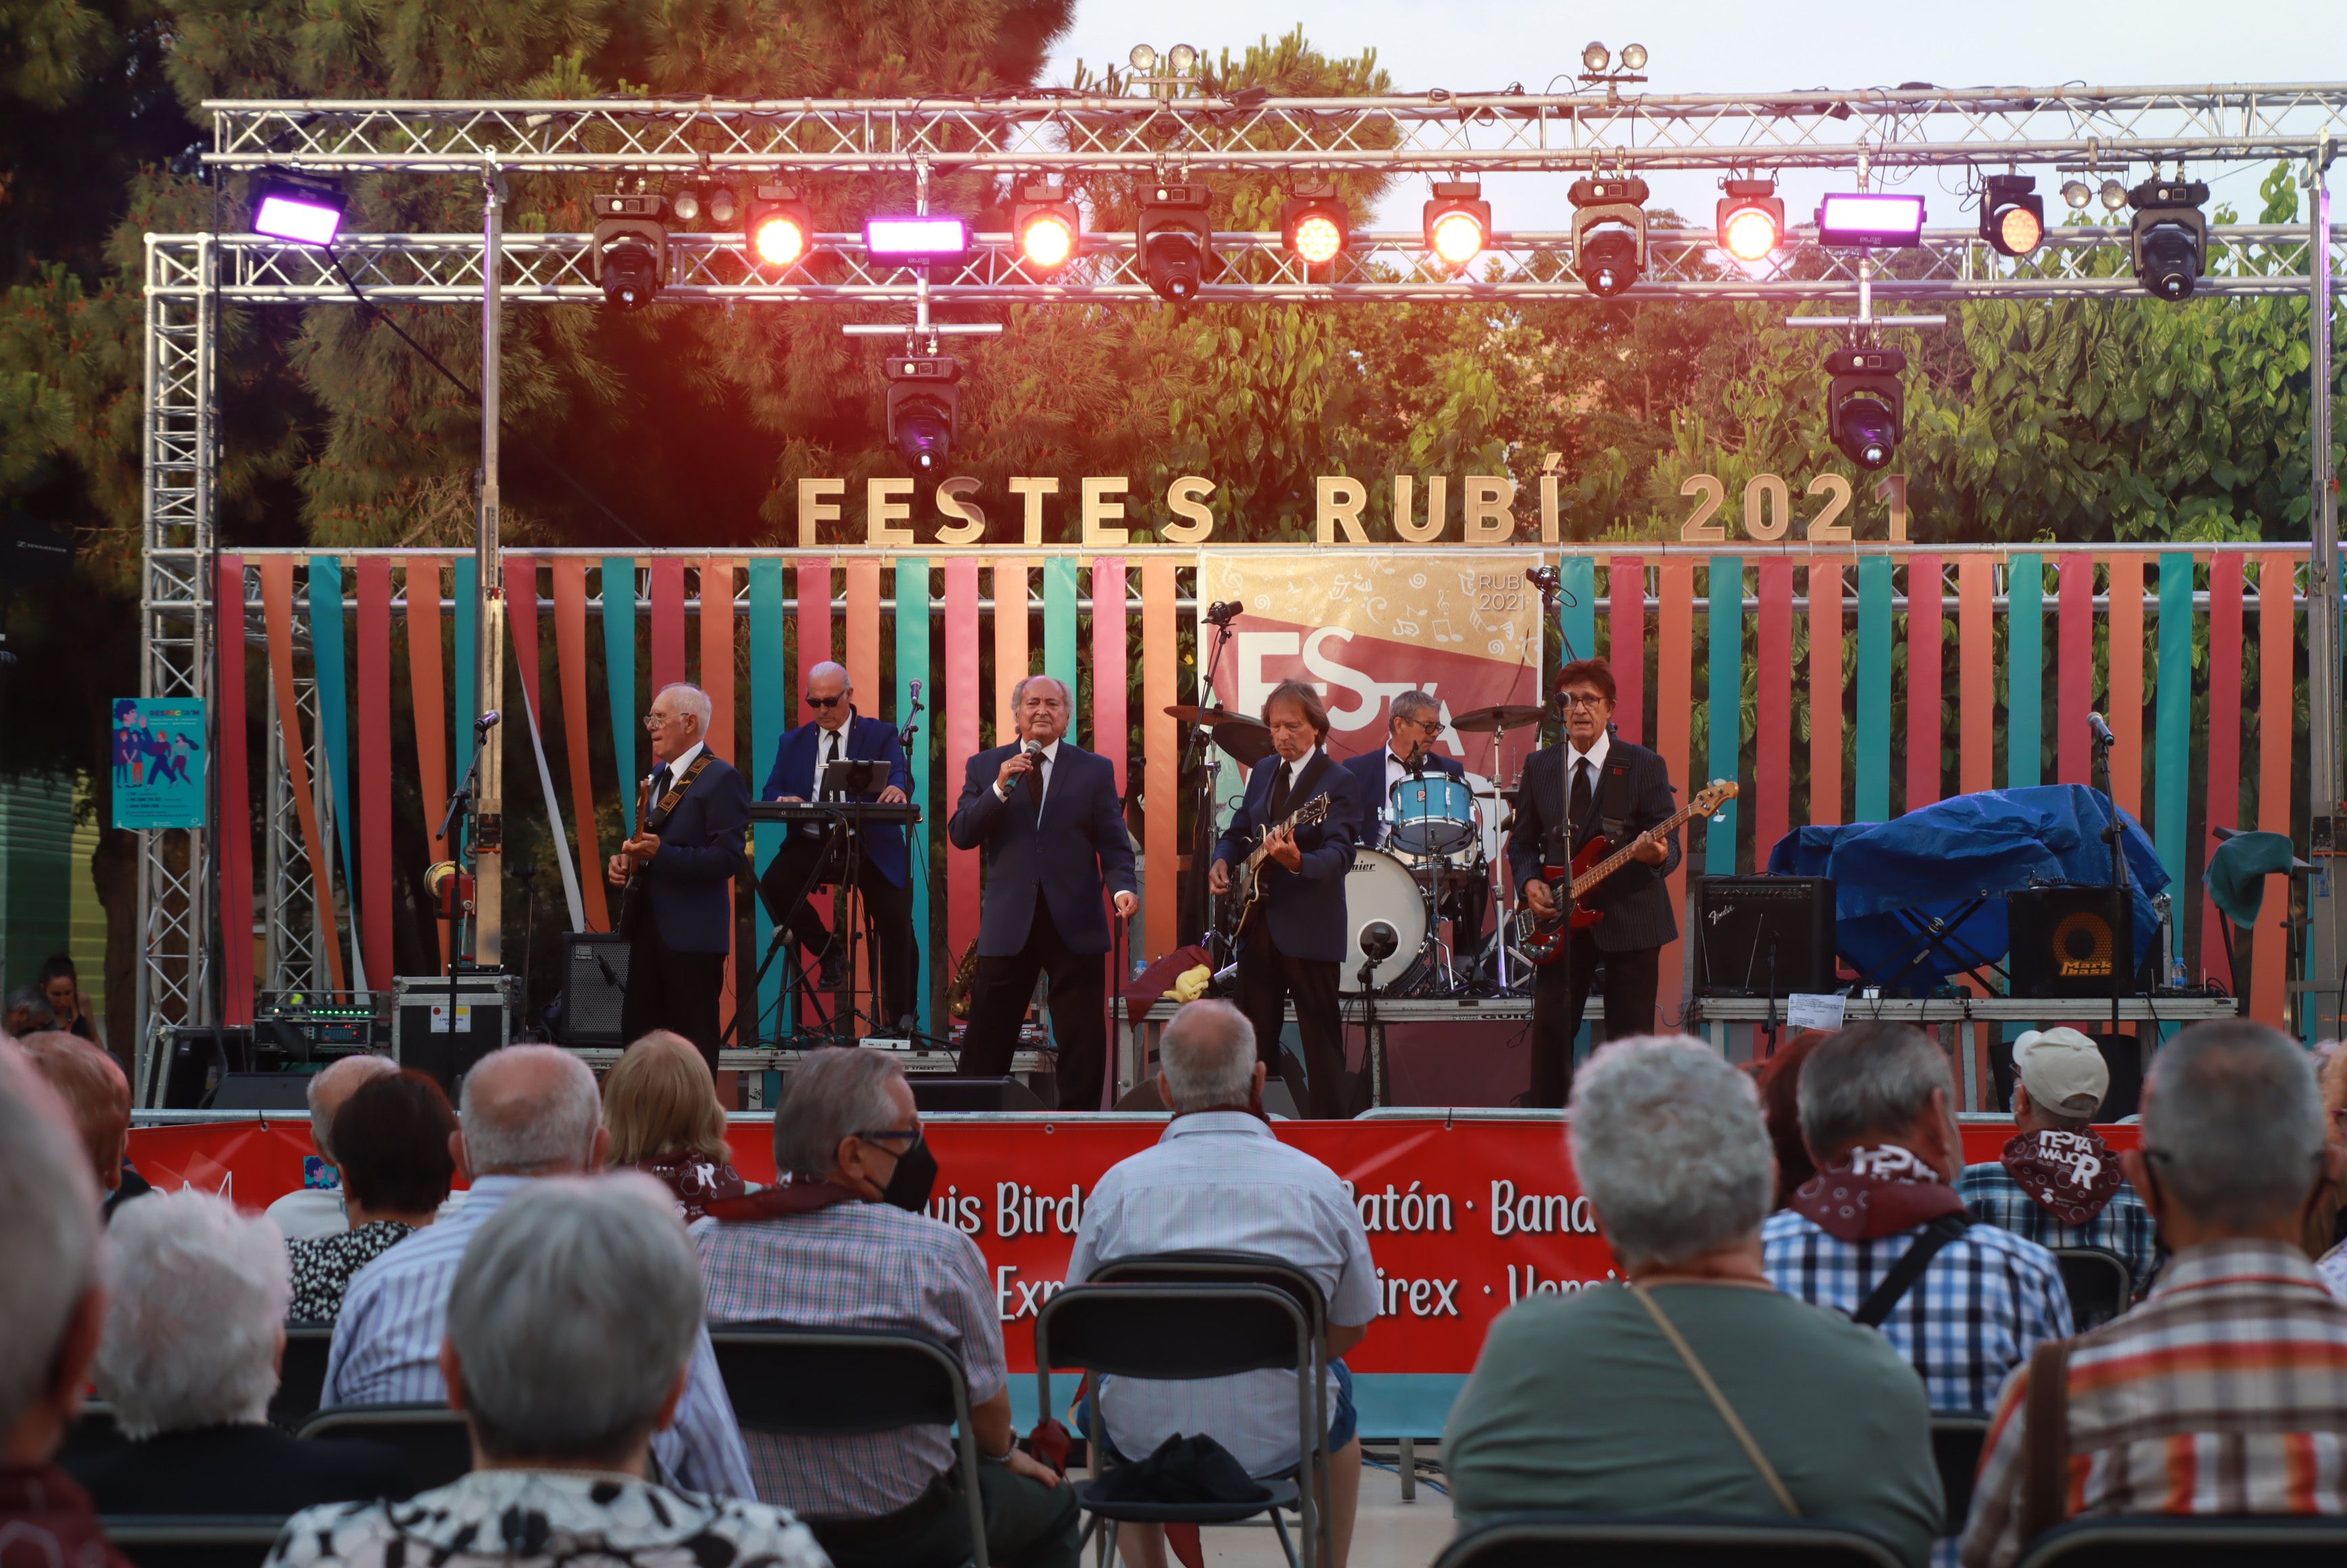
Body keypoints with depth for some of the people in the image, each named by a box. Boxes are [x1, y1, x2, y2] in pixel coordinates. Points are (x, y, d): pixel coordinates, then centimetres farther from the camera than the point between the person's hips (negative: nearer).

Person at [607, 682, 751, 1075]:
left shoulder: (721, 779, -11)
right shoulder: (658, 776, 17)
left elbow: (728, 858, -19)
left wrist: (661, 853, -26)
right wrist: (623, 860, 5)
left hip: (692, 935, -9)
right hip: (648, 926, 9)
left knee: (693, 1043, -3)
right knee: (636, 1033, 10)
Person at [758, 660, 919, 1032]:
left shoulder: (881, 735, 4)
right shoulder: (794, 742, 13)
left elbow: (902, 775, -13)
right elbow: (771, 791, 5)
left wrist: (897, 788, -39)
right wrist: (784, 799, -21)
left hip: (870, 847, -2)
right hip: (812, 845, 2)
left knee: (896, 924, -11)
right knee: (774, 884, -24)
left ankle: (899, 1016, 4)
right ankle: (826, 951, -1)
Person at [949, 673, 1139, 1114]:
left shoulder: (1095, 770, 6)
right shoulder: (985, 767, 8)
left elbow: (1114, 843, 2)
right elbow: (960, 835, -2)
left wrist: (1123, 886, -17)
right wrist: (1000, 789, -15)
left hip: (1075, 925, 0)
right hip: (1009, 924, 0)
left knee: (1084, 1042, 2)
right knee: (986, 1043, 4)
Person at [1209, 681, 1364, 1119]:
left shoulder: (1338, 783, -11)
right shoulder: (1263, 772, 11)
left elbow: (1340, 855, -22)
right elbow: (1239, 831, 20)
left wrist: (1297, 861, -42)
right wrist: (1222, 861, -2)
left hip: (1309, 930, -7)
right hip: (1259, 925, 7)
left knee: (1322, 1044, -2)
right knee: (1253, 1038, 13)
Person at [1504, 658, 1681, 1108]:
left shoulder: (1645, 766, -2)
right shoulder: (1539, 766, 8)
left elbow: (1670, 847, -6)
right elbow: (1522, 840, 14)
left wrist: (1657, 854, -29)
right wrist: (1529, 882, -5)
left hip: (1628, 917, -3)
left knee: (1630, 1041, -1)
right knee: (1550, 1033, 1)